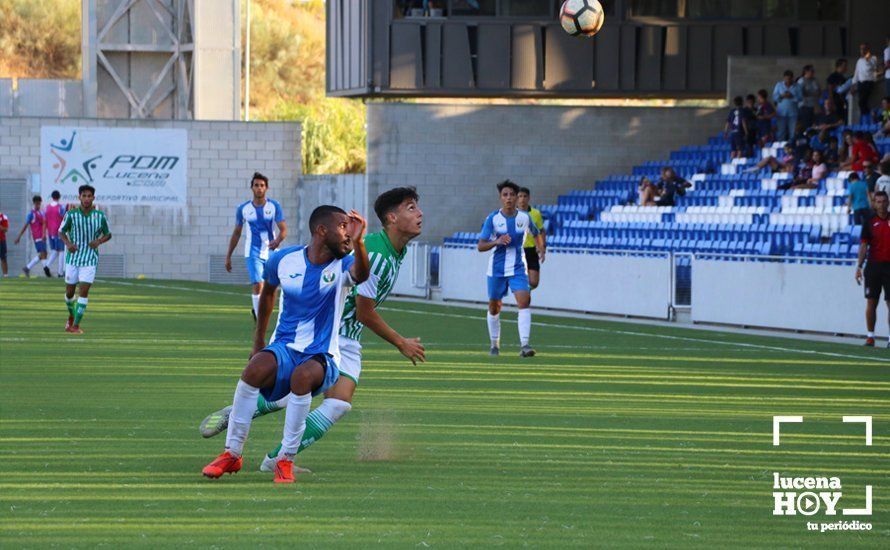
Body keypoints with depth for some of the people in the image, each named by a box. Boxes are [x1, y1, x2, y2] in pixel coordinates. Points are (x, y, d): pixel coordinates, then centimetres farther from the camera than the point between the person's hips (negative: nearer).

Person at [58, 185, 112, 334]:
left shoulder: (100, 216, -3)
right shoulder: (71, 214, -5)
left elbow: (108, 234, 10)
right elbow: (61, 231, 7)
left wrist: (99, 241, -11)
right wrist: (68, 243, -13)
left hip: (90, 259, -1)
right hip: (73, 258, 1)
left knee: (84, 291, -13)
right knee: (69, 292, 9)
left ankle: (76, 325, -8)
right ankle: (71, 316, 39)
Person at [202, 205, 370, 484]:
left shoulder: (342, 266, -5)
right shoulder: (284, 260, 2)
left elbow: (361, 274, -30)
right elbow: (268, 290, 23)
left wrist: (358, 242, -50)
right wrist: (258, 341, 26)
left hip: (322, 358, -2)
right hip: (285, 349, 2)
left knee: (303, 375, -37)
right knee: (256, 367, -32)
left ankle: (286, 460, -23)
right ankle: (232, 453, -18)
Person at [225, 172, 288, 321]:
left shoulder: (274, 206, -2)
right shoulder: (243, 209, -1)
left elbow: (283, 229, -6)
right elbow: (236, 233, 9)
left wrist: (278, 240, -29)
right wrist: (228, 256, 9)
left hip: (271, 252, 2)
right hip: (253, 253, -2)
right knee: (258, 285, -18)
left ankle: (256, 309, 39)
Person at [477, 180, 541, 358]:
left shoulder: (524, 218, -1)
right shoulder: (493, 219, -7)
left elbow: (537, 234, 20)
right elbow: (480, 246, -9)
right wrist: (497, 242, -26)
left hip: (518, 268, 0)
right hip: (497, 269, 0)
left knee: (524, 301, -21)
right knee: (494, 307, 10)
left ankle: (524, 345, -27)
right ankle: (495, 345, 31)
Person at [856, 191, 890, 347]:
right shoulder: (870, 222, 3)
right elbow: (864, 246, 1)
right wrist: (859, 266, -7)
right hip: (873, 265, 1)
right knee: (871, 303, 3)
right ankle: (870, 336, 11)